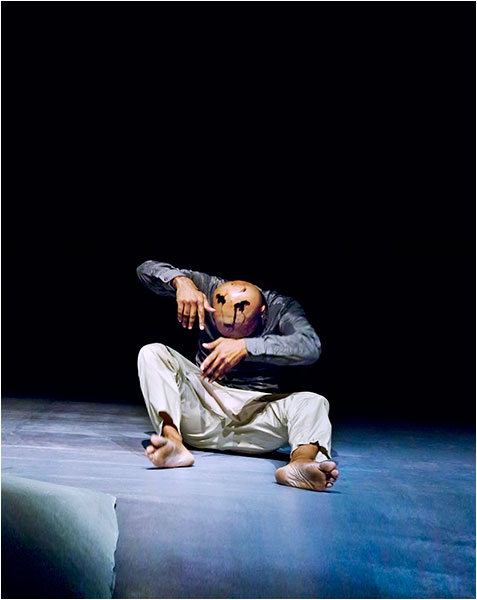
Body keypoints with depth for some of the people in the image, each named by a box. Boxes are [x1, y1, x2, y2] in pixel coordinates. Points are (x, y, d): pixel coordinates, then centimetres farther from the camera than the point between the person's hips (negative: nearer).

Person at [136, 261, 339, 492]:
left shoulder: (281, 307, -8)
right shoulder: (209, 288, -4)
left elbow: (311, 346, -28)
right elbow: (146, 269, -4)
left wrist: (245, 346, -37)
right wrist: (181, 280, -27)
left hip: (257, 414, -1)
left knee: (314, 403, -26)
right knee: (152, 353, -17)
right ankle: (173, 441, -37)